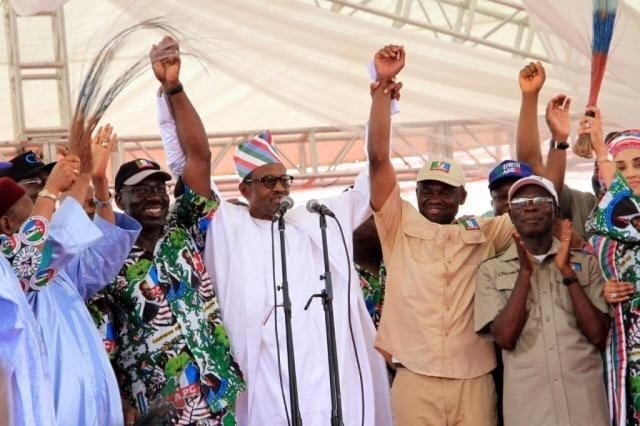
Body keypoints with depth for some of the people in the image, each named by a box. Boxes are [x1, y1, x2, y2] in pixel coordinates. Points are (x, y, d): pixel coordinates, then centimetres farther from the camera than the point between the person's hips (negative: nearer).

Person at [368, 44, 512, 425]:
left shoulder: (484, 235, 10)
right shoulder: (400, 227, 7)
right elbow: (378, 158, 0)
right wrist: (384, 86, -7)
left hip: (475, 382, 1)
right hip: (414, 381, -1)